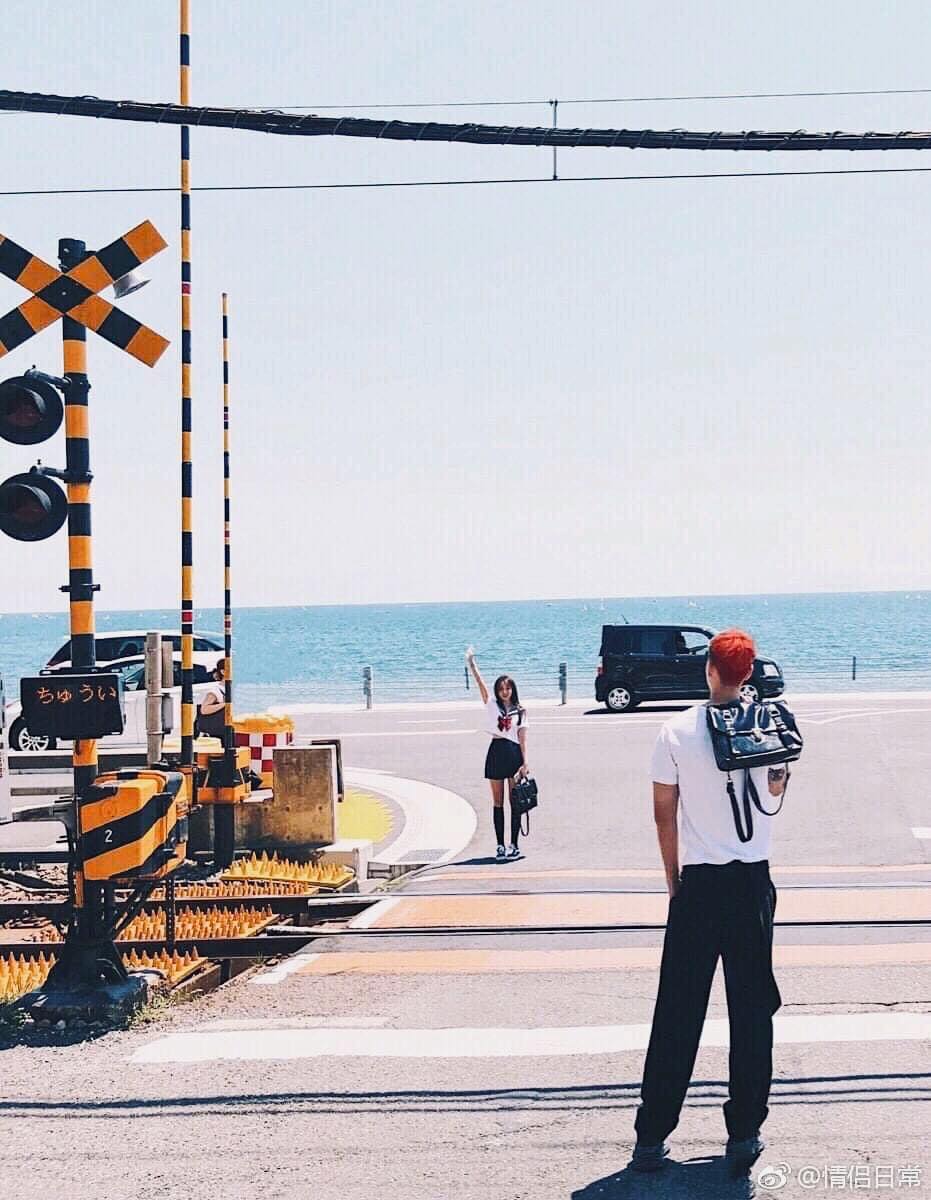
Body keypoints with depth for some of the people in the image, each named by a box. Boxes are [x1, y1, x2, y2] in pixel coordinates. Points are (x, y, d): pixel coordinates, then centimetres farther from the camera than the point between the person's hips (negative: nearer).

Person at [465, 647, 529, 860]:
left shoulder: (520, 711, 5)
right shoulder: (492, 705, 8)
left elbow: (522, 739, 1)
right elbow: (480, 682, -4)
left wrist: (525, 763, -6)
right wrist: (471, 663, -14)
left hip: (514, 753, -1)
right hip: (496, 752, 1)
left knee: (515, 801, 0)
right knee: (498, 801, 4)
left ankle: (514, 845, 4)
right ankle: (500, 845, 8)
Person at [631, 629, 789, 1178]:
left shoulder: (677, 731, -6)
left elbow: (664, 812, -1)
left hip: (697, 885, -1)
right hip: (754, 884, 1)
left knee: (678, 1013, 6)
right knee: (752, 1009, 9)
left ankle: (652, 1138, 9)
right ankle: (744, 1136, 11)